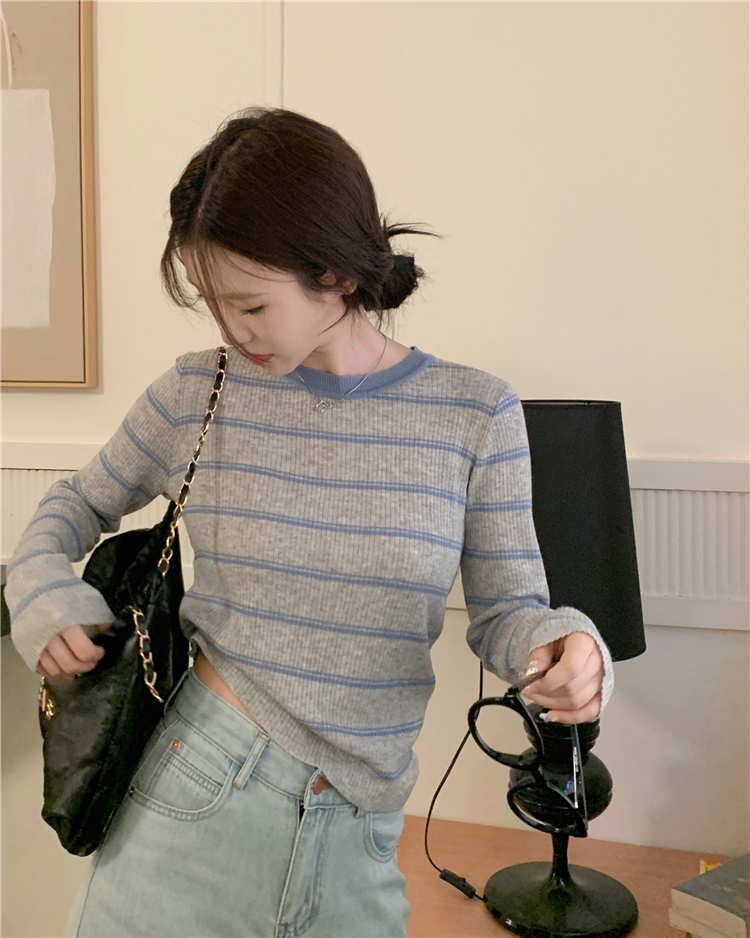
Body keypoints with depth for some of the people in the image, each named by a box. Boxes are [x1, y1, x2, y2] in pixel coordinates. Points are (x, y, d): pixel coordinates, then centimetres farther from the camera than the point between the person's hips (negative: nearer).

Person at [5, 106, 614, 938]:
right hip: (195, 797, 0)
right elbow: (78, 503, 13)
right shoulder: (196, 393, -5)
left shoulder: (474, 414, -7)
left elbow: (505, 611, -1)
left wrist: (566, 643, -22)